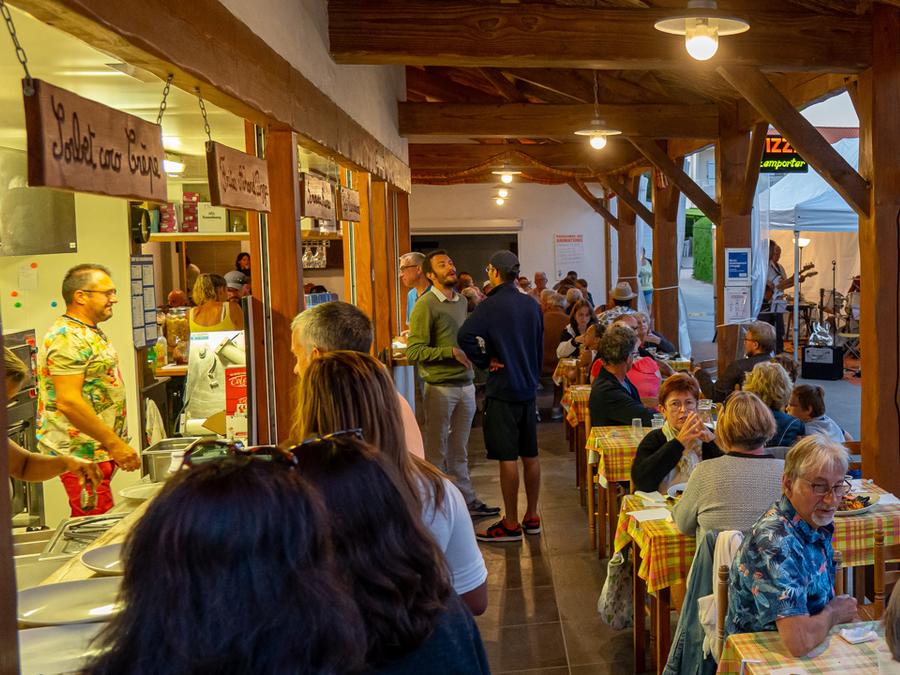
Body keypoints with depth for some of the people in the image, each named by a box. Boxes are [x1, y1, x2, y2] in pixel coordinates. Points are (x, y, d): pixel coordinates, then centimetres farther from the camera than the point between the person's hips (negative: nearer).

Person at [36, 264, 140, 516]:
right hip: (81, 455, -10)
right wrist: (115, 443, -20)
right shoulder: (68, 338, -17)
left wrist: (115, 443, 21)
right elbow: (68, 402, -24)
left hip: (99, 450, 10)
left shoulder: (90, 332, 16)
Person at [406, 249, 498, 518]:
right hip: (440, 387, -6)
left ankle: (467, 500, 24)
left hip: (465, 384, 7)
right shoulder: (425, 305, -11)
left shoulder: (462, 301, 12)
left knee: (459, 450, 16)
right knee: (436, 451, 4)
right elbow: (414, 351, -17)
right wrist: (451, 352, -21)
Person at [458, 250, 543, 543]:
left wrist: (486, 361, -13)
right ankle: (532, 518, 23)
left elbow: (466, 335, -28)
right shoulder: (532, 305, 8)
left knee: (507, 457, -2)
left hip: (502, 390, -7)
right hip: (529, 387, 7)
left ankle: (511, 525, 4)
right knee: (530, 454, 13)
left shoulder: (491, 305, -14)